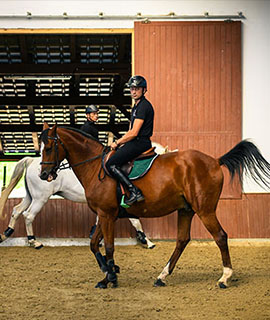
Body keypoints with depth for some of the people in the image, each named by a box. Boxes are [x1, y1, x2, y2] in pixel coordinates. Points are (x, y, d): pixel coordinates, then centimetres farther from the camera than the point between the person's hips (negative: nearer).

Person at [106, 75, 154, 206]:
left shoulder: (144, 106, -14)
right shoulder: (136, 106, 20)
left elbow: (134, 133, -18)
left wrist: (117, 142, -8)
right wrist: (120, 142, 11)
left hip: (140, 143, -11)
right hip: (135, 142, 11)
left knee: (111, 164, -18)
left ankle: (135, 192, -22)